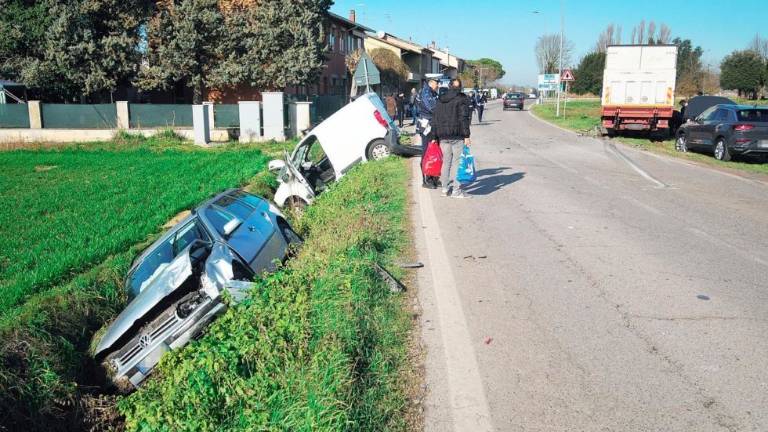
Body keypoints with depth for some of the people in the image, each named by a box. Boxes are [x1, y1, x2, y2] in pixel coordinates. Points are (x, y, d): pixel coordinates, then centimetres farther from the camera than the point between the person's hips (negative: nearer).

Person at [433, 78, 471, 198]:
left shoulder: (440, 100, 13)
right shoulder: (462, 99, -4)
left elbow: (435, 119, 12)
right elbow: (464, 118, -10)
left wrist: (436, 136, 14)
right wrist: (466, 136, -9)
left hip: (443, 136, 5)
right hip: (457, 136, -5)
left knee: (446, 162, 12)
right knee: (457, 162, -2)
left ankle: (445, 188, 14)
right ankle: (456, 190, -3)